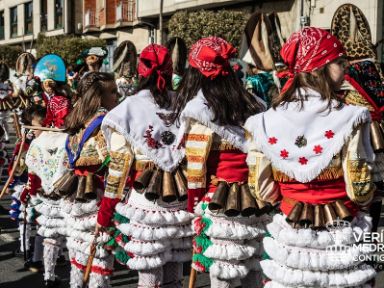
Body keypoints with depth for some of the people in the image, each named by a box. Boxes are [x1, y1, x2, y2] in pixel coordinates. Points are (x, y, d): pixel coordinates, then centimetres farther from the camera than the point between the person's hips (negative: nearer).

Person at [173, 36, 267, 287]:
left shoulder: (198, 111, -8)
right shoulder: (250, 105, 6)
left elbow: (196, 167, -8)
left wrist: (193, 205, 4)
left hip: (218, 199, -5)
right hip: (254, 198, 5)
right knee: (254, 267, 13)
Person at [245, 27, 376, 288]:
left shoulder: (267, 122, -7)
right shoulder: (349, 119, -15)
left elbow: (265, 193, -3)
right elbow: (360, 192, -12)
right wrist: (368, 195, 10)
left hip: (291, 233, 3)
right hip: (340, 235, -2)